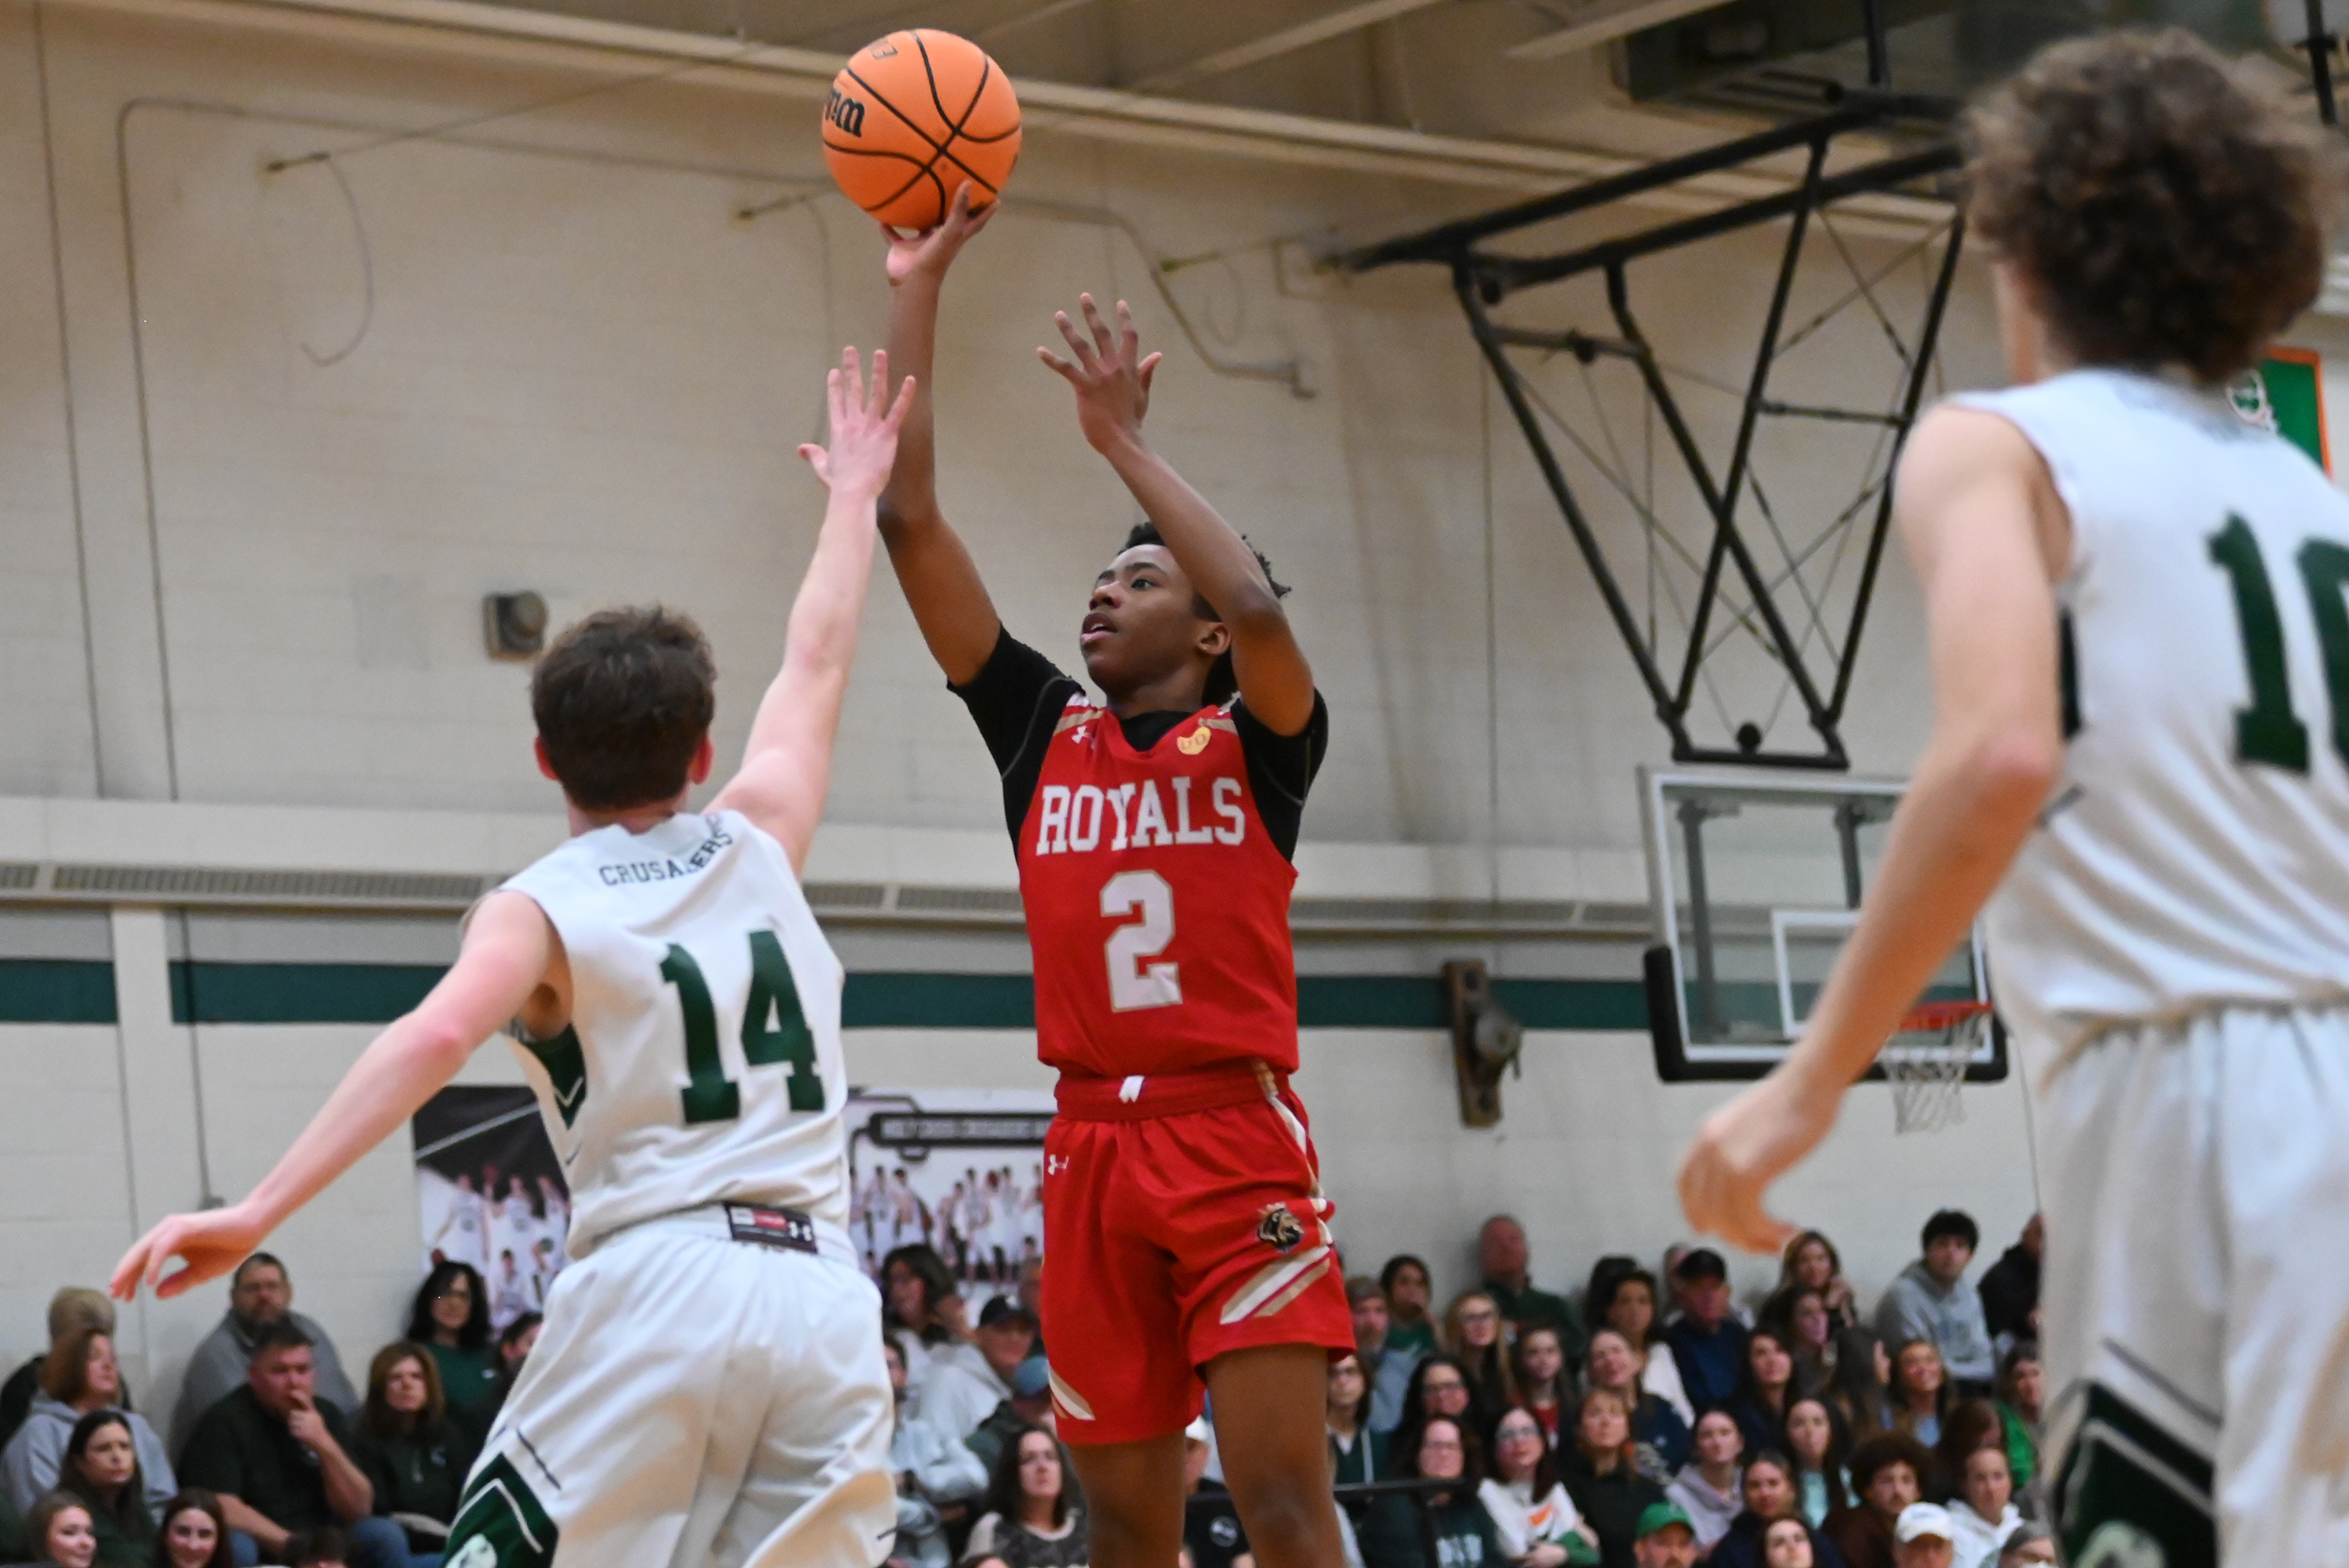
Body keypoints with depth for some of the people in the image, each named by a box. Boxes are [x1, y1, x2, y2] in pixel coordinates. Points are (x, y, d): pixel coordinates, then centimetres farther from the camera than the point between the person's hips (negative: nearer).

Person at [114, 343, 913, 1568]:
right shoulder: (757, 847, 16)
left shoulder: (539, 910, 4)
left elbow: (434, 1036, -16)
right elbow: (817, 661, 33)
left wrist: (259, 1212, -24)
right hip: (821, 1290, 3)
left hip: (653, 1283, -3)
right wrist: (855, 495, 48)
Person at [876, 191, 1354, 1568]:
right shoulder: (1043, 728, 13)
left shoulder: (1257, 739, 3)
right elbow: (912, 520, 9)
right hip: (1094, 1147, 4)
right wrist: (918, 295, 4)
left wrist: (1120, 437, -12)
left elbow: (1255, 602, -21)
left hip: (1239, 1141, -4)